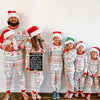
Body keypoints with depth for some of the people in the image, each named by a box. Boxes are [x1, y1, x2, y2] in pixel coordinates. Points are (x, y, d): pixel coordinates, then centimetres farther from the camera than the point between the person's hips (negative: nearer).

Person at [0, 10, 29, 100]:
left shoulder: (22, 30, 2)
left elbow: (25, 42, -3)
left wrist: (18, 48, -19)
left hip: (19, 57, 0)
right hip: (8, 58, 1)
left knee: (21, 75, 8)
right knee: (8, 76, 10)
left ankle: (23, 92, 24)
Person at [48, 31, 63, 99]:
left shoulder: (62, 48, 0)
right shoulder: (51, 48, -1)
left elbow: (63, 57, 7)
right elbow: (49, 57, 7)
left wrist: (60, 63, 3)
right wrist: (51, 63, 5)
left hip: (60, 66, 0)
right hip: (52, 65, 0)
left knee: (59, 79, 3)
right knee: (53, 79, 0)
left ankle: (57, 92, 14)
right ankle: (54, 92, 11)